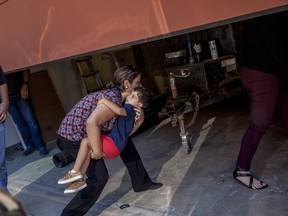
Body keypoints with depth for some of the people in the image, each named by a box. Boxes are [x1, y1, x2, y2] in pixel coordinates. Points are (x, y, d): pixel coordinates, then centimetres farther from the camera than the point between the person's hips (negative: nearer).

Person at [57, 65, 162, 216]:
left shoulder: (117, 96, 7)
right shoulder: (114, 98, -23)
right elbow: (92, 122, -38)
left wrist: (139, 119, -7)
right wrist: (98, 151, -28)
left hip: (85, 133, 10)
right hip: (74, 137, -10)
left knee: (126, 142, 15)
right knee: (99, 177, -11)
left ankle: (141, 183, 28)